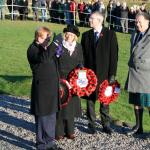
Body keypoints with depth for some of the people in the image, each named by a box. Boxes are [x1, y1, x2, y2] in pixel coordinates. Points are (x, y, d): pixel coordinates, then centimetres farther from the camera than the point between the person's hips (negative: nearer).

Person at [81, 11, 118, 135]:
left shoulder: (110, 34, -4)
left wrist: (112, 74, -9)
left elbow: (114, 55, -6)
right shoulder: (86, 35, 6)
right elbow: (83, 55, 6)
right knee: (90, 99, 8)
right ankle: (91, 123, 21)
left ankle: (106, 124, 21)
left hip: (104, 74, -2)